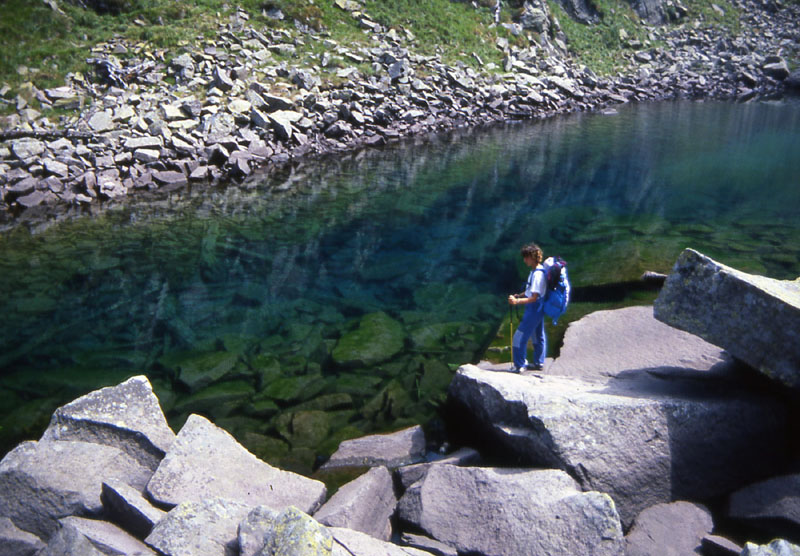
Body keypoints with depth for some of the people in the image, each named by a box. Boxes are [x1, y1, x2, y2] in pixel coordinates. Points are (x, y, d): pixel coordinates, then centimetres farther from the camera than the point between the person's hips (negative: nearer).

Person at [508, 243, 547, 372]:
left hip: (534, 310, -10)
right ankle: (538, 363, 31)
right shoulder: (536, 271, 7)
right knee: (538, 336, 19)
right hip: (538, 309, 10)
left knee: (519, 337, -5)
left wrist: (517, 301, -31)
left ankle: (519, 365, 2)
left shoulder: (538, 274, -23)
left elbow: (534, 297, -25)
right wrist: (518, 295, 7)